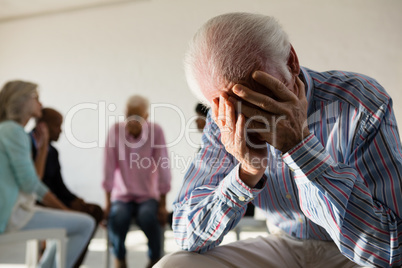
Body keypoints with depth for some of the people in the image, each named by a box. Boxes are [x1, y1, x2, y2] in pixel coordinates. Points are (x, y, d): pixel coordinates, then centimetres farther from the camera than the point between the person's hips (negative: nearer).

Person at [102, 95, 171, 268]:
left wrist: (163, 205, -10)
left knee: (147, 216, -31)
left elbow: (163, 169, -9)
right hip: (122, 195, 1)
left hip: (148, 195, -1)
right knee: (117, 216, -30)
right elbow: (109, 169, -9)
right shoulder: (116, 130, -8)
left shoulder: (156, 131, -10)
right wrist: (107, 202, -9)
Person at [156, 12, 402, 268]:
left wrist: (299, 144, -36)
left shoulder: (361, 104, -22)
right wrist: (248, 172, -30)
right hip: (283, 246, 3)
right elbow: (188, 237, -13)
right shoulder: (224, 124, -11)